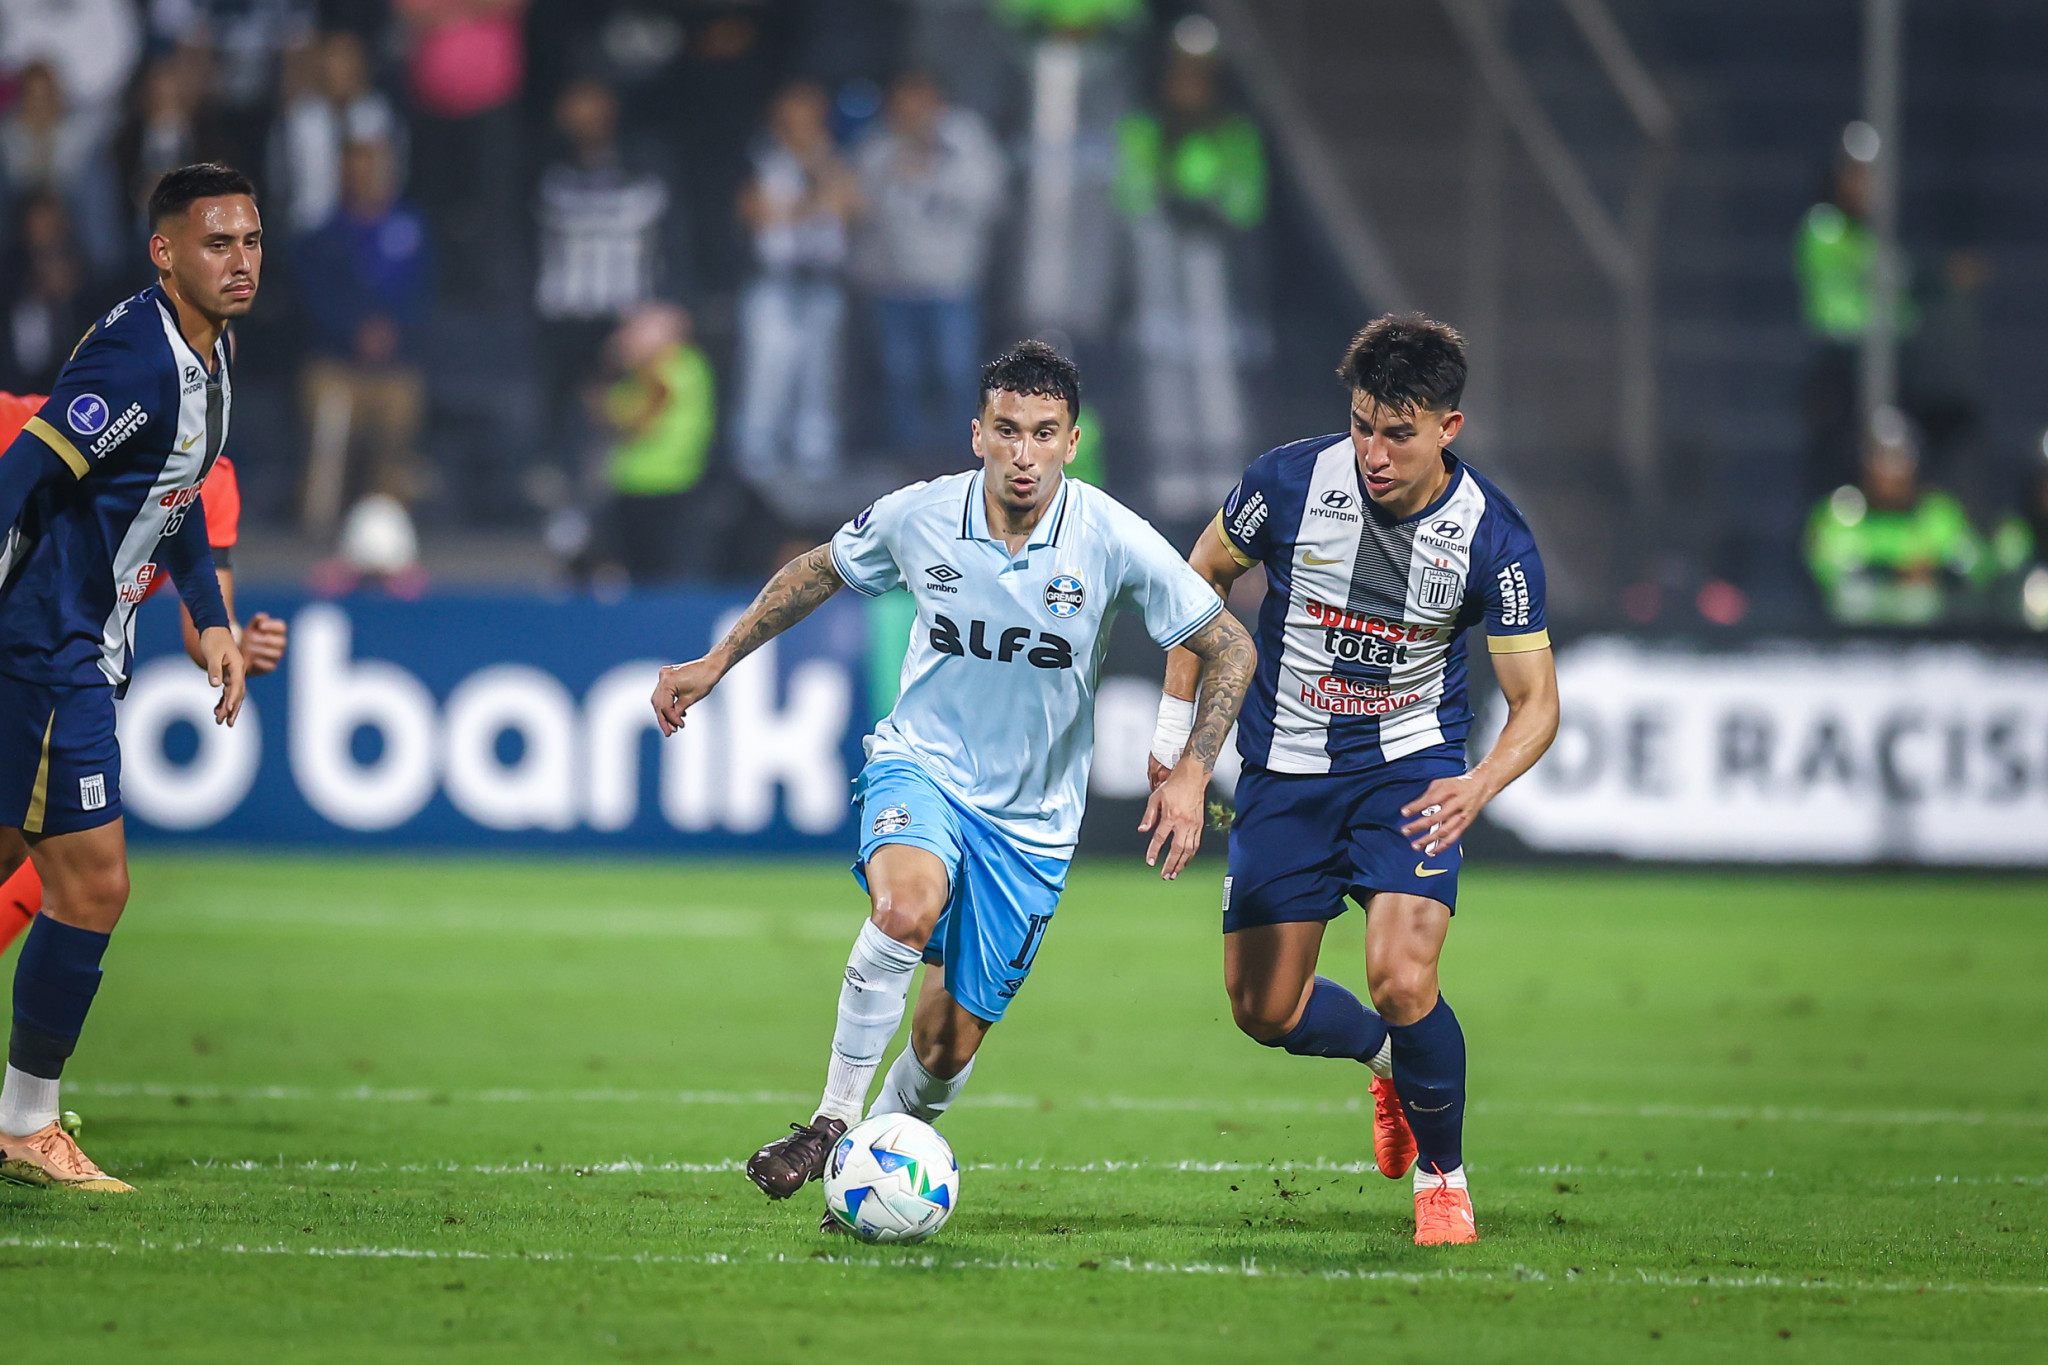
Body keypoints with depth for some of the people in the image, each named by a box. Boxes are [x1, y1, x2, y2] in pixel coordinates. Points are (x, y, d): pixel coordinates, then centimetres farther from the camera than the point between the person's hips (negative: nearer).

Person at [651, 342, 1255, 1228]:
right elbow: (820, 572, 10)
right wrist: (716, 662, 11)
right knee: (908, 905, -35)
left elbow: (1228, 649, -5)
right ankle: (833, 1121, -23)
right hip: (919, 765, -1)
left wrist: (1190, 773, -15)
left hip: (1032, 818, 1)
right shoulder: (918, 517, -11)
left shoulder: (1113, 541, -15)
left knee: (950, 1041, 2)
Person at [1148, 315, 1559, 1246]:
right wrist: (1175, 725, 5)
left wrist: (1478, 786, -31)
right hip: (1287, 770, 2)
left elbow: (1535, 701, -11)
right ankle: (1391, 1061, 38)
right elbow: (1203, 575, 4)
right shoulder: (1290, 482, -16)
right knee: (1264, 1010, 4)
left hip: (1411, 767, -2)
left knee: (1402, 979, -22)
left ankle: (1443, 1174, 5)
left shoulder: (1493, 539, -18)